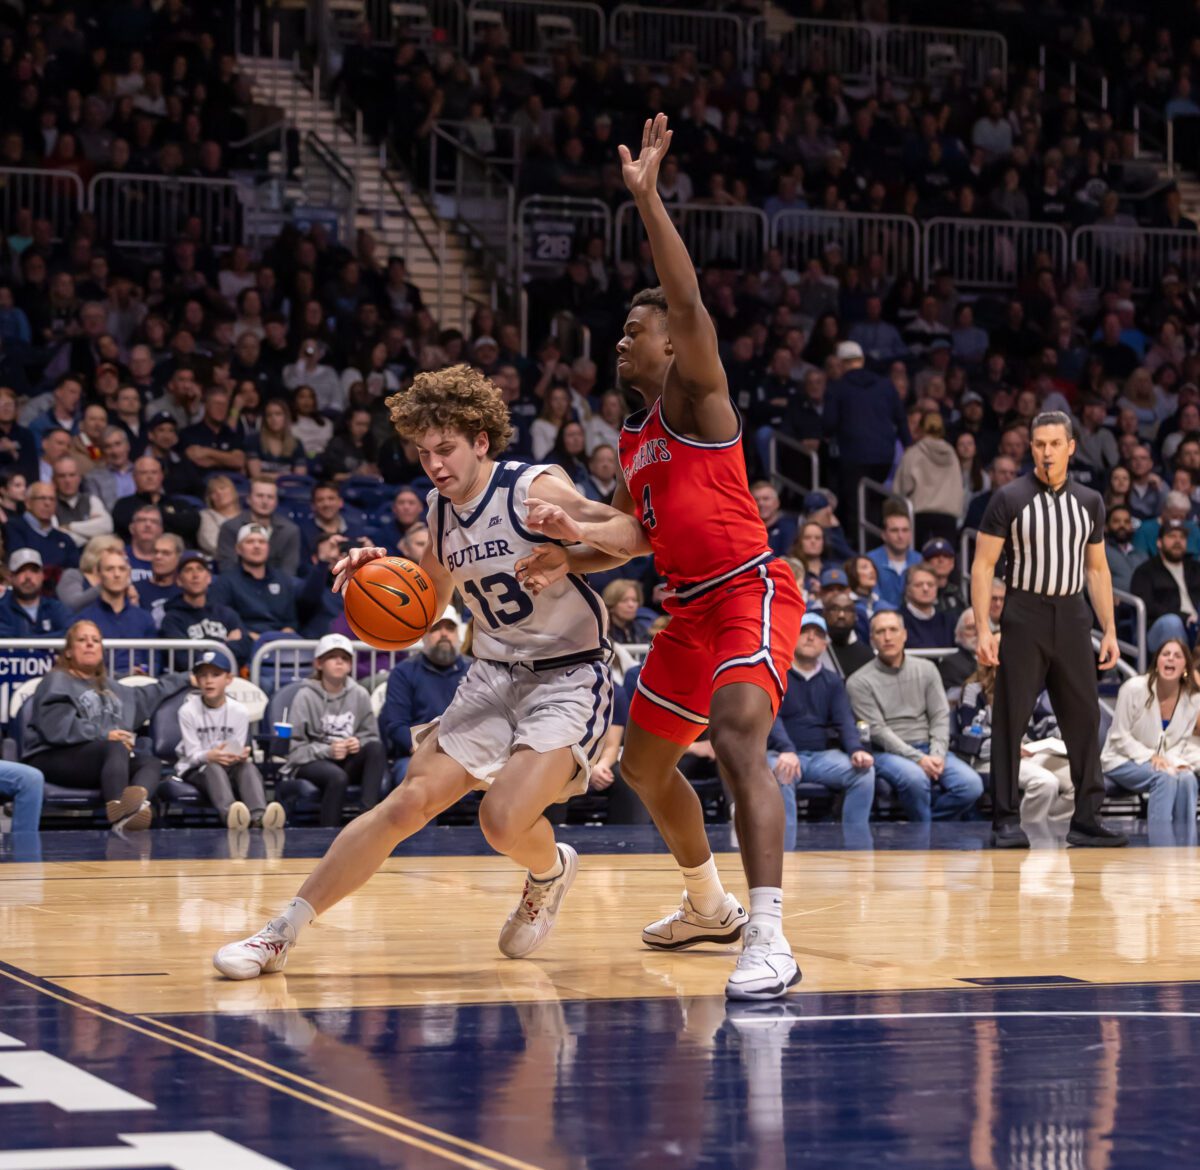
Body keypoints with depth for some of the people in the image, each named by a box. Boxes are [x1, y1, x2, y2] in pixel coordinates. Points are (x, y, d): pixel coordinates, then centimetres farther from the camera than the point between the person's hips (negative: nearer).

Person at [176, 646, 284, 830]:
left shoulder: (239, 712, 2)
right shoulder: (188, 711, -4)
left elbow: (238, 752, -1)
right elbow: (192, 754, -9)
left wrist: (239, 756, -27)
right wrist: (210, 756, -31)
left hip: (231, 767, 3)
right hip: (195, 770, -3)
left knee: (248, 766, -31)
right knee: (213, 768, -37)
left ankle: (258, 816, -60)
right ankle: (229, 814, -69)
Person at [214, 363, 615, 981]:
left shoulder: (534, 490, -15)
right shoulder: (442, 509, 7)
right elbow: (426, 610, 18)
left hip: (568, 679, -6)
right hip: (493, 675, 6)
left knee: (504, 820, -25)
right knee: (407, 802, -5)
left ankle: (550, 871, 13)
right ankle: (280, 933, -2)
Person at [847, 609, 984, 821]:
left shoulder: (926, 669, 13)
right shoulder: (859, 682, 0)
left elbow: (940, 716, 8)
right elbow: (877, 731, -8)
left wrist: (937, 755, -10)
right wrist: (918, 759, -18)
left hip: (928, 749, 4)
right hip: (887, 753, -4)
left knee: (972, 785, -21)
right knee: (915, 778, -38)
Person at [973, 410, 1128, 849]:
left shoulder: (1089, 502, 9)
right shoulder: (1009, 499, -3)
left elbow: (1097, 569, 15)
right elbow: (983, 565, -3)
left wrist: (1110, 630, 9)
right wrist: (983, 629, -12)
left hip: (1072, 619, 4)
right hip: (1024, 617, -4)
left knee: (1084, 719, 2)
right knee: (1011, 721, -2)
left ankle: (1086, 819, 9)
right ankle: (1007, 820, 3)